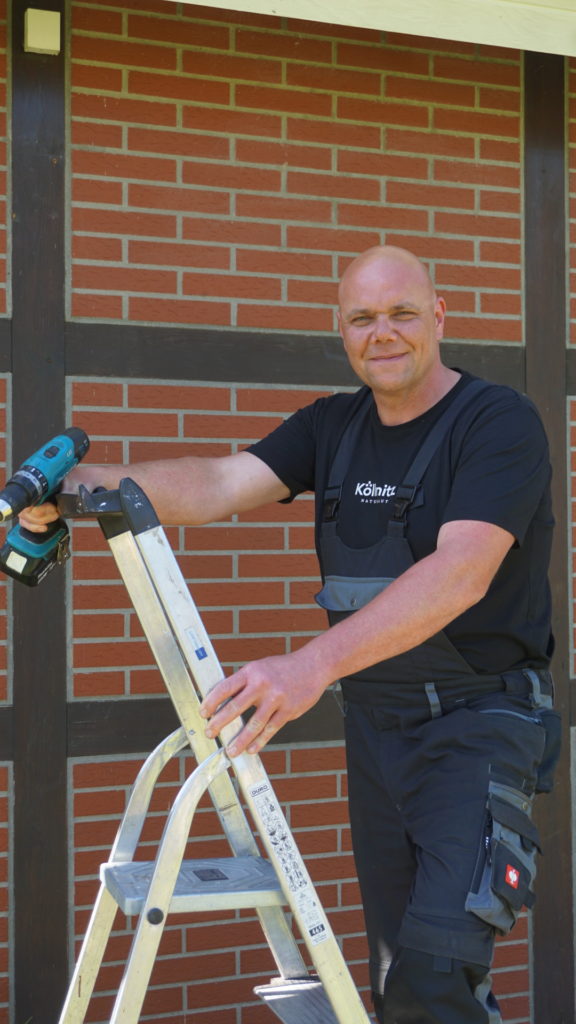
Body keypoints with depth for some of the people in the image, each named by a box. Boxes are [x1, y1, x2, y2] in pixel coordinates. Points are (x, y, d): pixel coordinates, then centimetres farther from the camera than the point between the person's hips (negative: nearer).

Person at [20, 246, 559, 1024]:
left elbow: (461, 574, -27)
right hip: (375, 718, 6)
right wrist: (92, 480, -27)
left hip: (480, 719, -6)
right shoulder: (332, 426, 8)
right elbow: (222, 483, -8)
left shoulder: (499, 421, -13)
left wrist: (315, 664, -38)